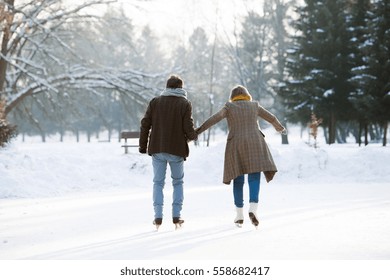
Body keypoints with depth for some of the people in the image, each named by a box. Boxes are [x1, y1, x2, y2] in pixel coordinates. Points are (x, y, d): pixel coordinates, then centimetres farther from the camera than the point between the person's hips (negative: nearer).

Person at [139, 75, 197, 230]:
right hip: (177, 150, -1)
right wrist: (193, 136, 13)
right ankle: (176, 216, 8)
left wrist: (143, 146, 10)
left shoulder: (155, 102, 4)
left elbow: (145, 124, 1)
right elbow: (188, 128, -9)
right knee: (178, 182, 15)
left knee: (158, 182, 9)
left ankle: (158, 217, 1)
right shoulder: (185, 104, -2)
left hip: (157, 149, 1)